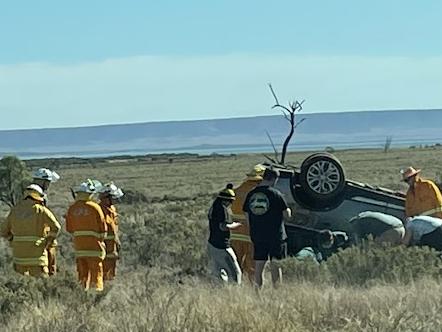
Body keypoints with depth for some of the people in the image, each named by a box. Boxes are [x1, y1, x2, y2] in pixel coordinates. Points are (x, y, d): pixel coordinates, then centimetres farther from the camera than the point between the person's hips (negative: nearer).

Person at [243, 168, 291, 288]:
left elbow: (247, 217, 9)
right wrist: (288, 210, 15)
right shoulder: (275, 194, -11)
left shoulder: (251, 194, 4)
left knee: (258, 266, 9)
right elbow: (287, 215, -8)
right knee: (275, 266, 1)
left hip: (257, 236, 4)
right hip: (275, 236, -4)